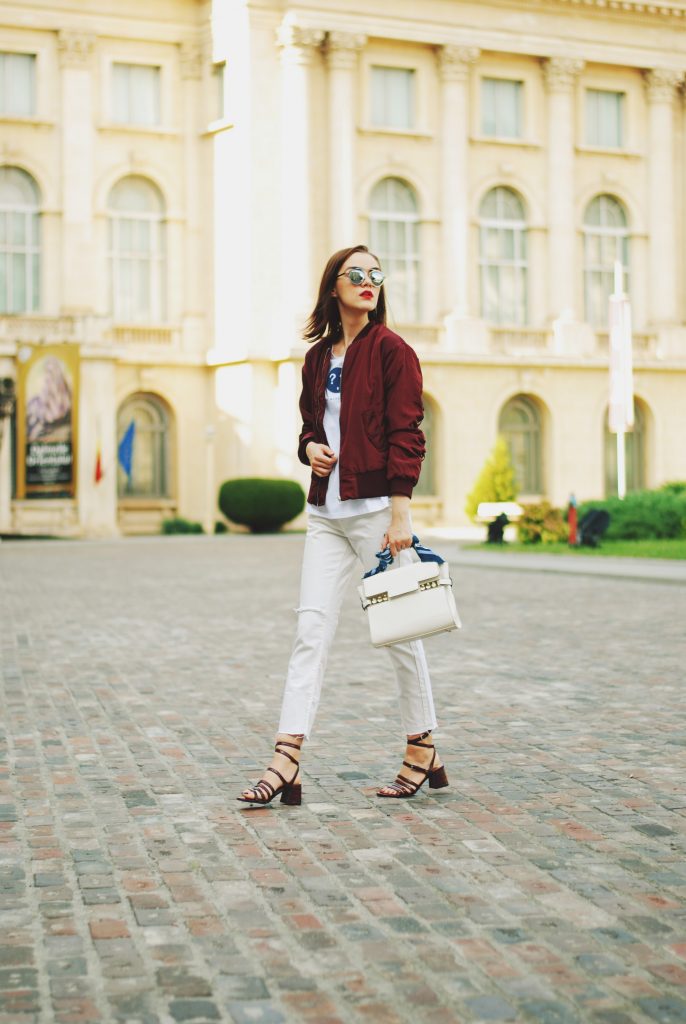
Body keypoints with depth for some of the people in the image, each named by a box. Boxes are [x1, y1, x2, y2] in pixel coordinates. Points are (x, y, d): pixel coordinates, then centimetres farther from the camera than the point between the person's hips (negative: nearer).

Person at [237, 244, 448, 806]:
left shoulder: (391, 350, -4)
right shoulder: (318, 357, 13)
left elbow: (406, 435, -10)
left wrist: (399, 513, -16)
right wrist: (310, 446, 1)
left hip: (376, 507, -6)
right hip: (326, 511, 6)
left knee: (399, 630, 3)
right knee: (312, 629, -2)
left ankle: (424, 753, 19)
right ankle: (286, 766, -6)